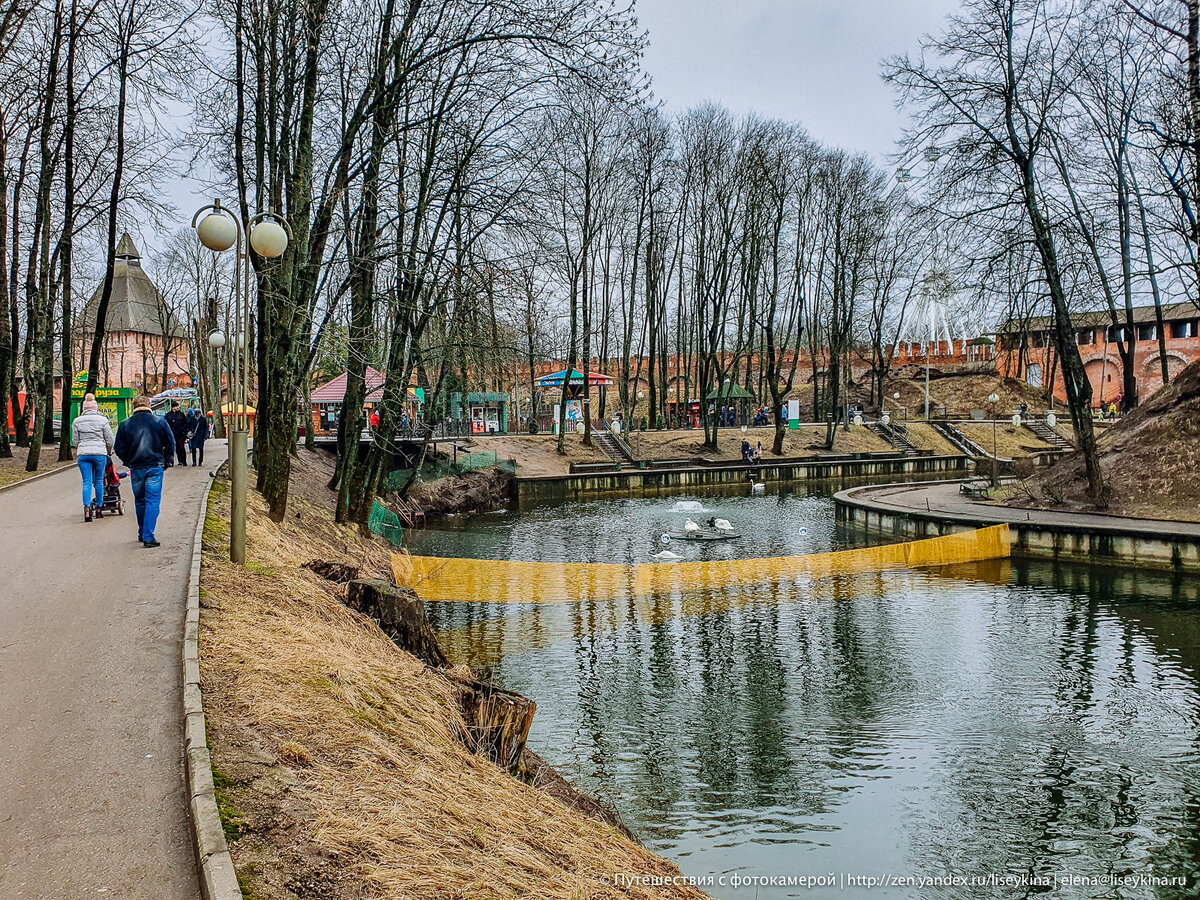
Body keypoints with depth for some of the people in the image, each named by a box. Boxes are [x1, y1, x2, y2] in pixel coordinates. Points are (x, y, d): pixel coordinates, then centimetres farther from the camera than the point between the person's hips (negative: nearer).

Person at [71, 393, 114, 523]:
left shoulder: (77, 421, 6)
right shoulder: (102, 420, 1)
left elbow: (75, 440, 11)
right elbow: (109, 439, 3)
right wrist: (108, 453, 19)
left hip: (83, 454, 1)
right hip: (99, 453, -1)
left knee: (87, 482, 1)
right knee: (99, 481, 9)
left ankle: (87, 507, -15)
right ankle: (98, 509, 14)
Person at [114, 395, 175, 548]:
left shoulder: (125, 424, 3)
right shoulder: (160, 422, 0)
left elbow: (118, 448, 3)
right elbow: (170, 444, 2)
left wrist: (129, 462, 16)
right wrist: (167, 462, 12)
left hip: (136, 468, 2)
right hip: (155, 467, -2)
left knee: (139, 502, 16)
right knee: (152, 502, -2)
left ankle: (142, 534, 28)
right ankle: (148, 537, -10)